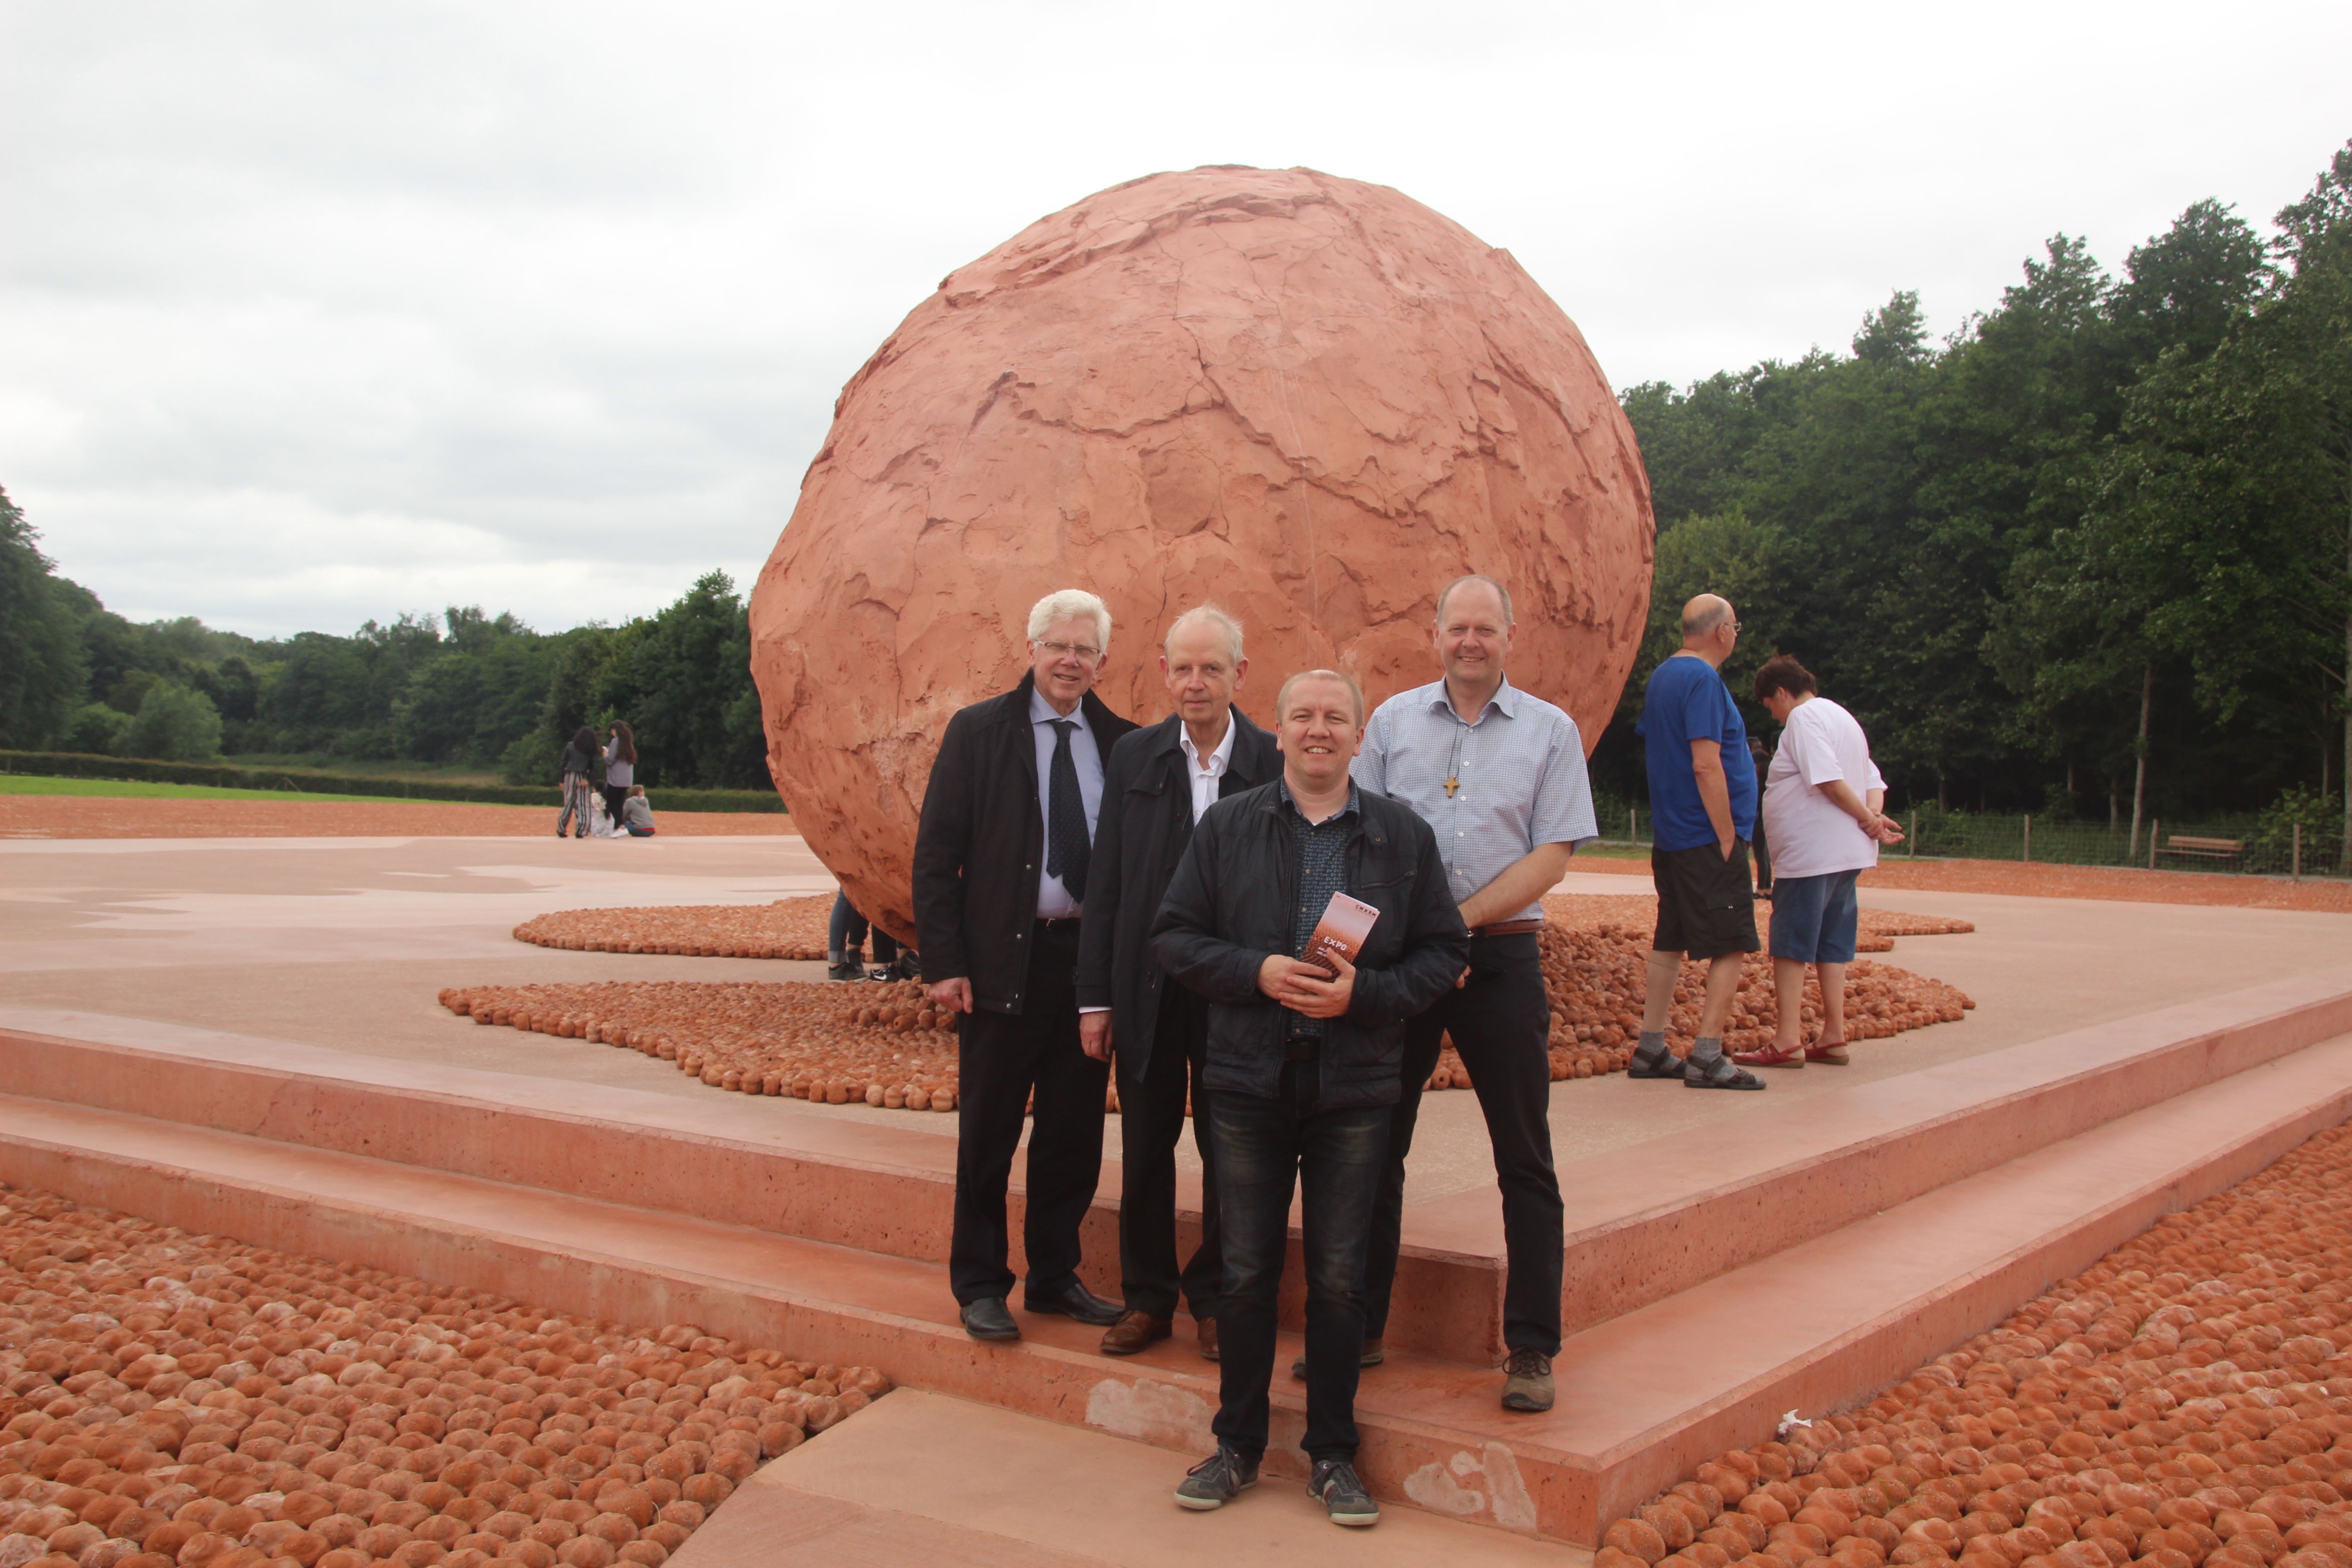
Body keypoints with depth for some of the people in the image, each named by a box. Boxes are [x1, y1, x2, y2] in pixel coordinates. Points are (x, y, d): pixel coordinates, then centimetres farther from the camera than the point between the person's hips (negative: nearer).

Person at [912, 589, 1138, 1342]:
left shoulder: (1120, 743, 6)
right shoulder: (978, 732, -1)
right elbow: (936, 855, -4)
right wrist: (945, 962, -10)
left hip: (1091, 960, 3)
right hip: (1004, 961, -3)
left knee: (1075, 1132, 12)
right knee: (988, 1134, 6)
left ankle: (1055, 1276, 27)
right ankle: (980, 1287, 19)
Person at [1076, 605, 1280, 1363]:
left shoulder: (1274, 763, -4)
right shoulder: (1133, 756, 2)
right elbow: (1105, 881, 3)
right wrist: (1095, 995, 0)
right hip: (1147, 986, 2)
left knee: (1230, 1156, 8)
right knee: (1145, 1151, 10)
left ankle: (1215, 1299, 25)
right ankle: (1147, 1298, 25)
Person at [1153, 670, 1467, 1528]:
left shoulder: (1404, 835, 4)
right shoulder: (1225, 826, 4)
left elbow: (1444, 950, 3)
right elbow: (1174, 936, 2)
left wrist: (1364, 992, -13)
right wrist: (1257, 972, -14)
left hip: (1355, 1086, 0)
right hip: (1248, 1079, 0)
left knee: (1339, 1276, 6)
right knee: (1247, 1270, 8)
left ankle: (1333, 1455, 20)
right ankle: (1237, 1445, 23)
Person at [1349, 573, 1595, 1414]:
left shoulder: (1550, 731, 3)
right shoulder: (1392, 721, 8)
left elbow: (1552, 855, -4)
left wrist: (1458, 920, -13)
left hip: (1500, 958, -1)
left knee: (1524, 1162, 2)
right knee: (1374, 1148, 7)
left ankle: (1531, 1348, 10)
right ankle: (1361, 1329, 19)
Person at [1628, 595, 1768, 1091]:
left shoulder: (1662, 676, 13)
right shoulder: (1703, 680, -15)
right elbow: (1705, 764, -22)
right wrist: (1728, 838, -18)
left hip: (1669, 839, 9)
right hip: (1708, 841, -9)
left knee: (1670, 942, 13)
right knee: (1730, 946, -3)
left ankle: (1650, 1050, 15)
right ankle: (1707, 1058, -5)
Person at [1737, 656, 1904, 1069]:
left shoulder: (1803, 717, -9)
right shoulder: (1843, 718, 21)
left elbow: (1829, 779, -21)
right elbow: (1873, 780, 14)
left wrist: (1866, 818, -14)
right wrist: (1873, 817, -3)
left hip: (1810, 853, -9)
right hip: (1847, 854, 9)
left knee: (1789, 944, -5)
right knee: (1830, 945, 12)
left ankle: (1787, 1041, -6)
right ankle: (1833, 1037, 13)